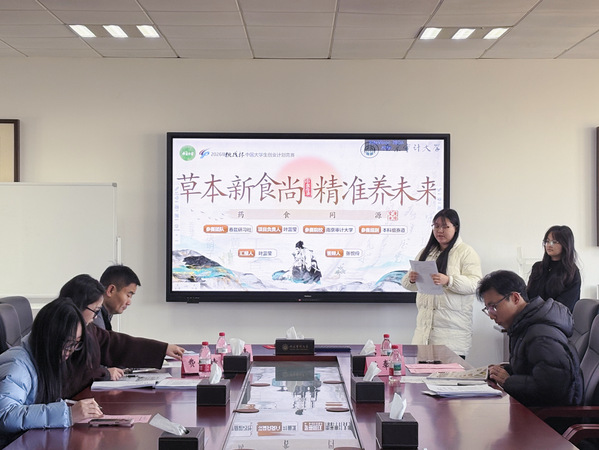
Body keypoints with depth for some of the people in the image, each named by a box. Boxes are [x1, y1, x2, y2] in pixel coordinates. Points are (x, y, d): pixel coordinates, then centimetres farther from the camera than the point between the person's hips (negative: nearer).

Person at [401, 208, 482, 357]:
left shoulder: (466, 252, 2)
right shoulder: (426, 252, 19)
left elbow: (475, 283, -11)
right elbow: (406, 283, 19)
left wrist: (449, 281, -27)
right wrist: (411, 279, -5)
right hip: (425, 322, 5)